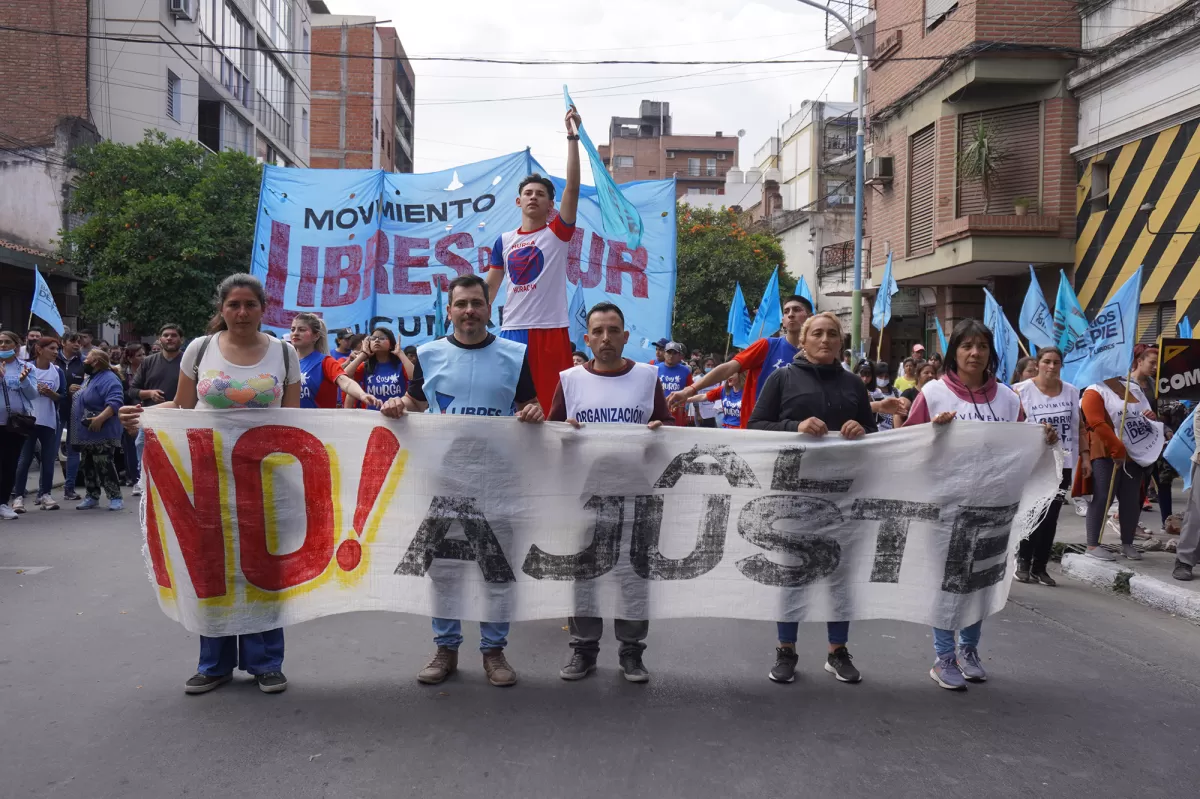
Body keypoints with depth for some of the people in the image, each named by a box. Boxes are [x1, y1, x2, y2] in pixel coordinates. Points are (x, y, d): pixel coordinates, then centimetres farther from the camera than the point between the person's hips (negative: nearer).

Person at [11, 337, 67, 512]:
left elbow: (63, 396, 5)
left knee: (49, 459, 4)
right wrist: (33, 389, -18)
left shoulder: (58, 372, 5)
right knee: (25, 459, -2)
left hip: (49, 421, 3)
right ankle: (18, 496, 4)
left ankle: (45, 494, 12)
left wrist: (51, 394, -14)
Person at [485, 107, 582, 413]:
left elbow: (572, 188, -9)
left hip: (550, 331, -3)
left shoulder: (557, 233, 2)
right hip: (511, 331, 3)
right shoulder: (503, 242, 13)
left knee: (552, 405, -3)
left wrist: (573, 137, -15)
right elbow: (490, 287, 16)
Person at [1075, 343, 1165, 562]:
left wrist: (1152, 418, 2)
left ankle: (1127, 544, 19)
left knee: (1131, 500, 7)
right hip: (1106, 454, -7)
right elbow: (1098, 424, -18)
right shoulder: (1094, 391, -8)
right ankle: (1093, 545, -3)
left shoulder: (1133, 388, 15)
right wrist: (1117, 449, -22)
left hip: (1134, 454, 7)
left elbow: (1143, 415, 27)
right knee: (1103, 498, -8)